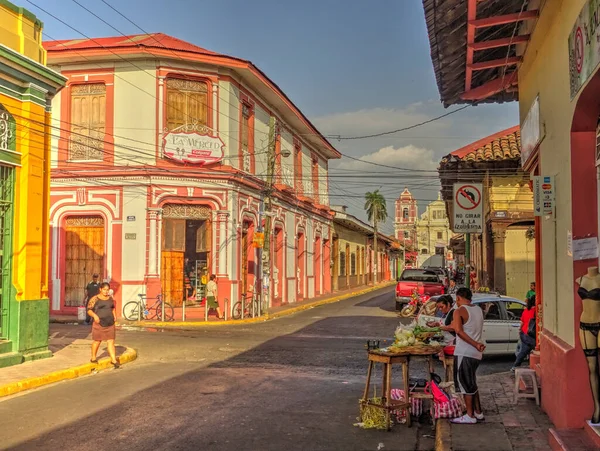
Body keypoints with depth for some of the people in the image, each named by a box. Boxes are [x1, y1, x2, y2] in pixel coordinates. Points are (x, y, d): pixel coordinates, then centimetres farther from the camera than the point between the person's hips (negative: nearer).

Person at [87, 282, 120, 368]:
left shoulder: (110, 298, 8)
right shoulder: (95, 299, -8)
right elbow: (89, 310, -7)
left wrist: (114, 315, 8)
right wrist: (94, 315, -24)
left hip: (110, 324, 4)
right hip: (99, 324, -4)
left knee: (111, 341, -1)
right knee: (97, 341, 10)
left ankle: (114, 360, -4)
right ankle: (93, 358, 29)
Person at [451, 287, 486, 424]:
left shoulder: (459, 311, -10)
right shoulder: (478, 310, 12)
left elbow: (459, 331, -24)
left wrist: (475, 344, -22)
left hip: (464, 353, -8)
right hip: (476, 353, 8)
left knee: (465, 384, 0)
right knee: (472, 383, 18)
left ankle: (470, 416, 4)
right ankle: (478, 412, 23)